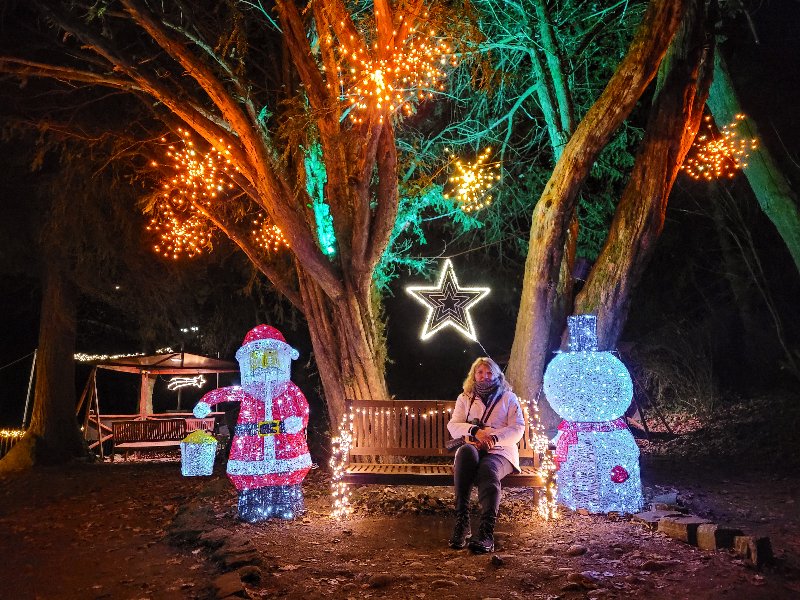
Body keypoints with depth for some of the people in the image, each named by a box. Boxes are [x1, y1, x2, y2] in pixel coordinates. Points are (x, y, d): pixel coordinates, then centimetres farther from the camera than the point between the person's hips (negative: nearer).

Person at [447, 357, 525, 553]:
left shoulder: (508, 398, 17)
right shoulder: (465, 398, 22)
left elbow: (517, 429, 3)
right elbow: (453, 426, 7)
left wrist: (494, 437, -15)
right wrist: (475, 431, -13)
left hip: (500, 451, -1)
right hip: (472, 451, 1)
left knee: (488, 469, -38)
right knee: (466, 451, -37)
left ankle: (486, 533, -48)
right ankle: (461, 523, -41)